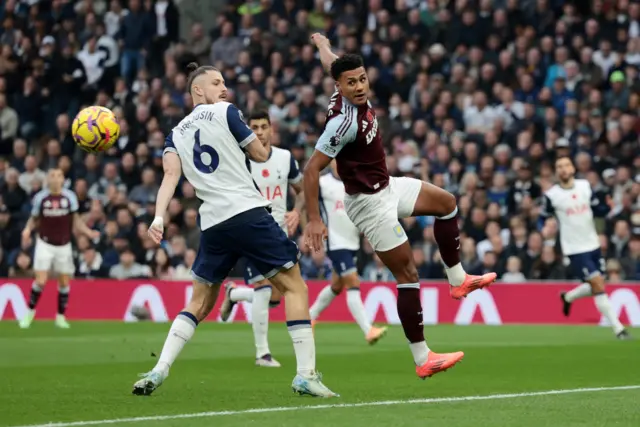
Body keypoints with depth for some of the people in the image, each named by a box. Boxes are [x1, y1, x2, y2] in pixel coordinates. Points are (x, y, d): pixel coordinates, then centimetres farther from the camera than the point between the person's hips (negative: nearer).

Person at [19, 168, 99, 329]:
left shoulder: (70, 196, -4)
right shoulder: (40, 197, -5)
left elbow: (75, 219, 5)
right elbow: (34, 219, 6)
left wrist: (88, 232, -9)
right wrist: (28, 229, -15)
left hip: (64, 245, 2)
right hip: (45, 244, -2)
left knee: (64, 283, 4)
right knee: (40, 281, -11)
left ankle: (60, 316, 20)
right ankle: (30, 312, 10)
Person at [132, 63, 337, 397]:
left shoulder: (176, 134, 17)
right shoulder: (225, 112, 4)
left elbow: (171, 175, 0)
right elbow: (261, 155, 8)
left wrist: (158, 217, -10)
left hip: (212, 225, 5)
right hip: (248, 213, -5)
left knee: (200, 302, 18)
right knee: (294, 286, 2)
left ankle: (158, 372, 4)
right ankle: (306, 375, -7)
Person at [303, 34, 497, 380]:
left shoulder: (354, 94, -6)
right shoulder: (343, 121, -30)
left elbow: (331, 63, 18)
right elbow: (311, 169, -28)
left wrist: (322, 44, 41)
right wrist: (313, 219, -27)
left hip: (385, 186, 10)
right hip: (369, 202, -10)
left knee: (446, 203, 21)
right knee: (407, 274, -8)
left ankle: (457, 279, 28)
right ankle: (422, 360, -5)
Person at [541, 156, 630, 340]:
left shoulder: (585, 186, 0)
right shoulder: (551, 195, -10)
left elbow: (598, 209, 8)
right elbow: (543, 219, 3)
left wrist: (609, 207, -13)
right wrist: (544, 229, -19)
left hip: (593, 245, 5)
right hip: (575, 249, -5)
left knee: (597, 287, 12)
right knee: (598, 285, -12)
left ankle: (568, 297, 42)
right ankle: (618, 328, -7)